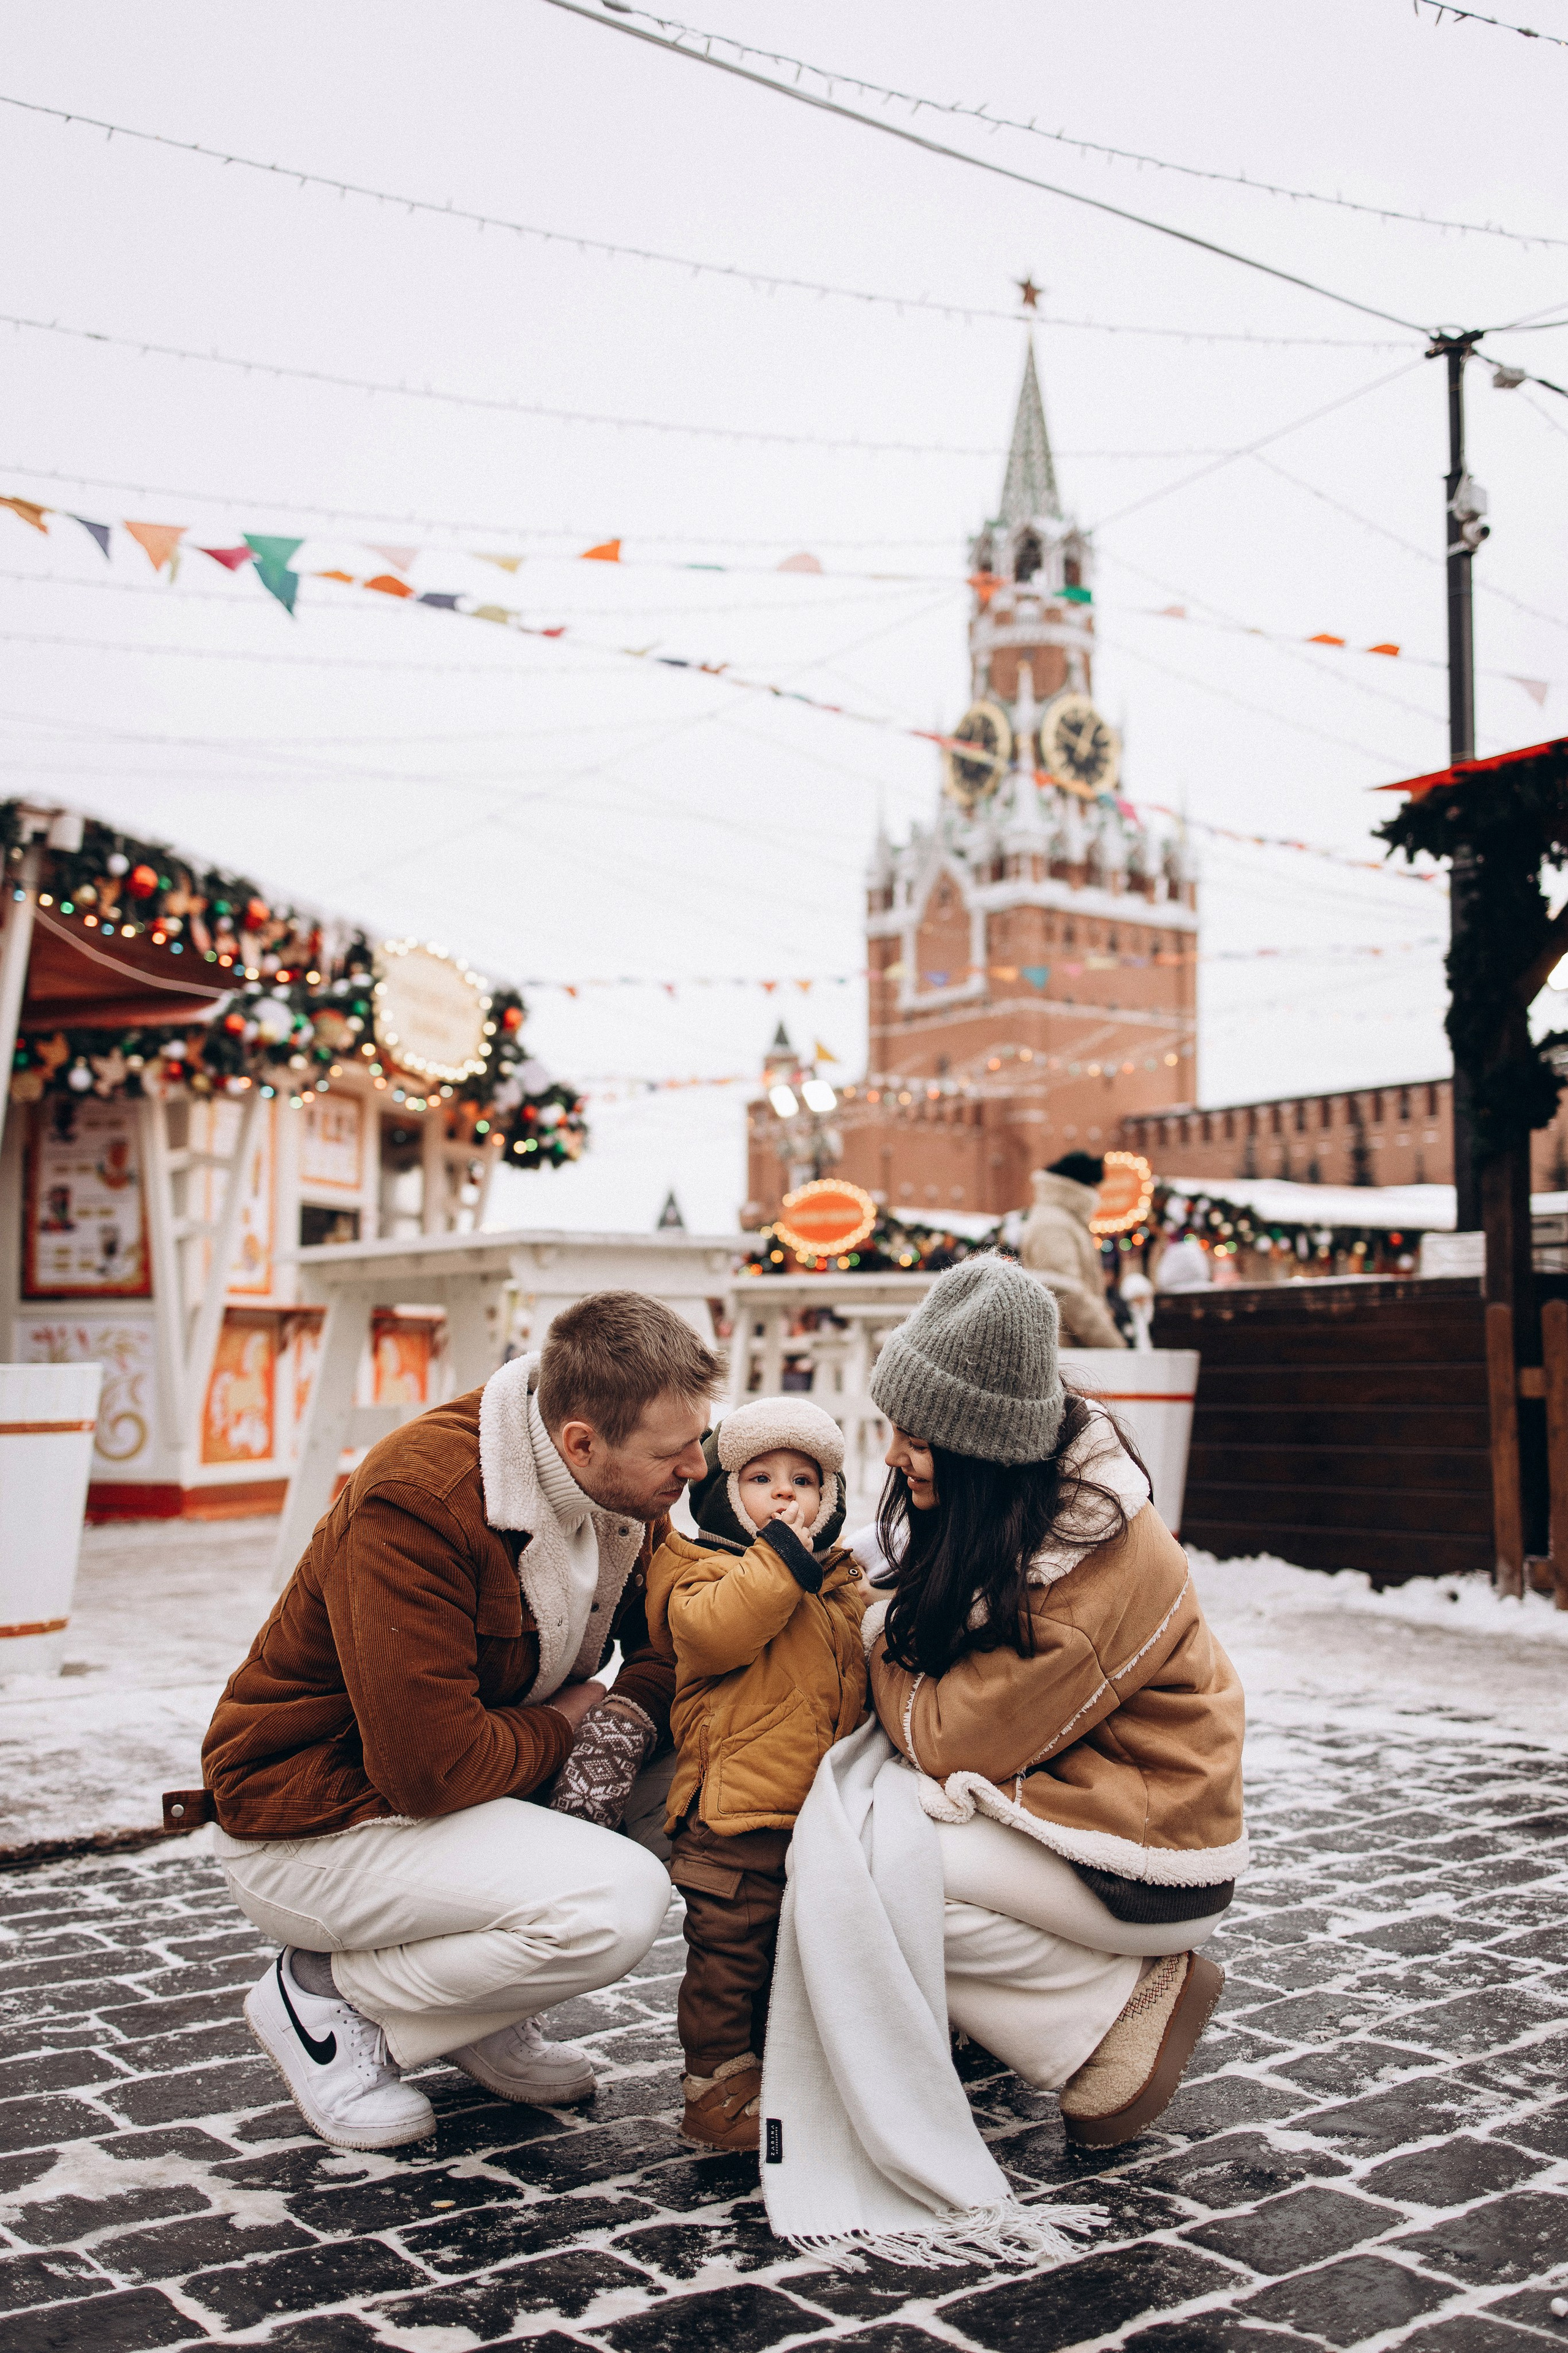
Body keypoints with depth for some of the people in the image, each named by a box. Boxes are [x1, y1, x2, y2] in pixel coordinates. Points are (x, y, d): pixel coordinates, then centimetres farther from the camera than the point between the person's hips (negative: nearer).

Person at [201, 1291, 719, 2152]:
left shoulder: (627, 1486, -6)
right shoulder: (417, 1502, -31)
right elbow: (431, 1767, -33)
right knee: (617, 1904, -27)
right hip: (313, 1820, -8)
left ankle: (487, 2017, 6)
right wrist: (565, 1722, -16)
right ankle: (326, 1996, -4)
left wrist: (625, 1719, -18)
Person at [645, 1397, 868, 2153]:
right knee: (728, 1956, -1)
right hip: (736, 1809, -7)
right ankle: (717, 2086, 11)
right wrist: (779, 1557, -23)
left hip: (824, 1815, 7)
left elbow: (867, 1673, 27)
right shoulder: (708, 1569, -5)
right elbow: (713, 1633, -26)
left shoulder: (844, 1586, 15)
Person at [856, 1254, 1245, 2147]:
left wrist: (874, 1635, -8)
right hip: (1060, 1791, 9)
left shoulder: (1097, 1572, -29)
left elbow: (948, 1738, -22)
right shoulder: (1026, 1492, -4)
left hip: (1147, 1860, -8)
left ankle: (1128, 2007, -6)